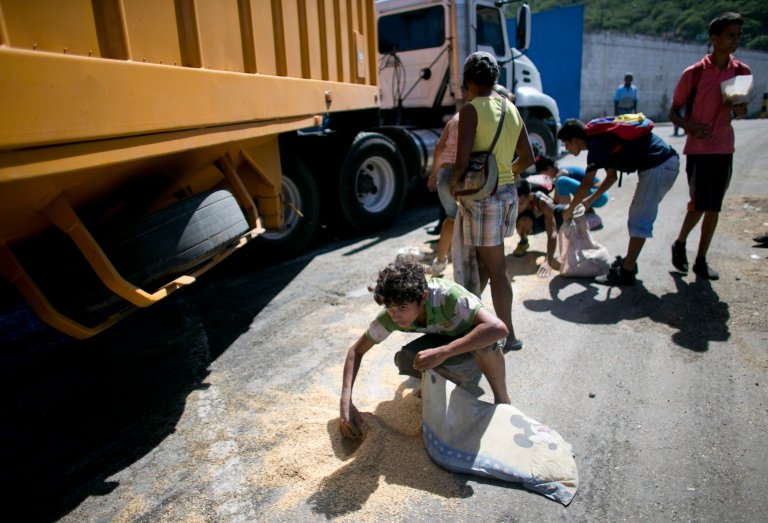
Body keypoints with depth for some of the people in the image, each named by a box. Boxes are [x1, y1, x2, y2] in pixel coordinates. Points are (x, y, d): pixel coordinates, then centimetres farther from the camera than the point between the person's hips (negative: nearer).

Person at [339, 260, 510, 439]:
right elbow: (356, 350, -15)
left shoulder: (447, 295, -39)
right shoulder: (391, 314, -25)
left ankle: (502, 400, -9)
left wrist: (442, 353, -52)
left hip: (479, 336, -4)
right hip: (446, 337, 4)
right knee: (403, 360, -23)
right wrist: (346, 402, -28)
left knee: (486, 345, -38)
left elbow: (499, 328, -50)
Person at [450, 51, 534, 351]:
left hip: (482, 198, -8)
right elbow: (528, 159, 13)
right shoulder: (512, 110, 9)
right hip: (507, 194, 8)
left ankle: (509, 336, 13)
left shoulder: (471, 110, -14)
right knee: (483, 258, 21)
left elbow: (462, 162, -21)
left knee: (496, 269, 1)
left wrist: (454, 184, -3)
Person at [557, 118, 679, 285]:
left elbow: (586, 185, -15)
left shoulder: (596, 144, -13)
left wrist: (569, 209, -1)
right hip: (667, 161, 10)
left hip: (657, 167, -10)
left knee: (639, 221, -5)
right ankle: (629, 262, 28)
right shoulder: (601, 138, 16)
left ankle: (626, 273, 1)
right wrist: (590, 201, 25)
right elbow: (611, 176, 25)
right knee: (637, 216, 18)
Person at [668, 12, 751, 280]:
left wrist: (739, 108, -9)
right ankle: (680, 244, 18)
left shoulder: (742, 72, 6)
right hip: (698, 150, -4)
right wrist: (691, 127, -22)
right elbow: (673, 112, -2)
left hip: (724, 149, 4)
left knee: (714, 207, 6)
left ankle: (701, 260, 16)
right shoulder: (694, 73, -6)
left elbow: (741, 113, 15)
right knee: (699, 205, -9)